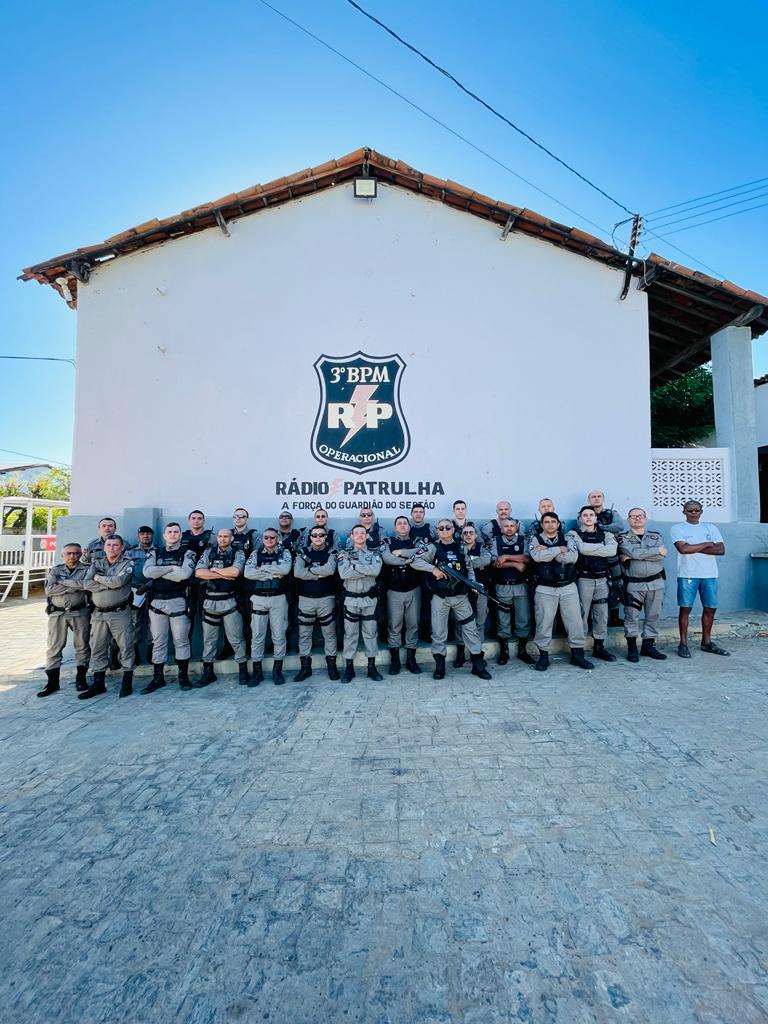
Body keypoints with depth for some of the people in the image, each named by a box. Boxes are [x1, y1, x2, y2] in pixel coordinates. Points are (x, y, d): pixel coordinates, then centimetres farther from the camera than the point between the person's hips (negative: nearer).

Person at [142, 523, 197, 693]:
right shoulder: (155, 552, 10)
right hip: (157, 601, 3)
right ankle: (158, 678, 21)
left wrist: (158, 573, -8)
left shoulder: (188, 553, 1)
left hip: (178, 602, -3)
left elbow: (184, 574, -17)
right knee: (158, 641, 9)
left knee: (181, 640, 3)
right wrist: (172, 567, -12)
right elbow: (147, 572, -8)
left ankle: (183, 676, 15)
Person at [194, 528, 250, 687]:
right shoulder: (208, 552, 8)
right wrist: (224, 575, -11)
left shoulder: (238, 554, 0)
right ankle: (208, 673, 25)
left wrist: (214, 569, -7)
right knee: (208, 639, 12)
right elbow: (198, 572, -7)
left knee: (236, 638, 3)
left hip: (229, 601, -3)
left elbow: (235, 571, -19)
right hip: (210, 601, 3)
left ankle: (243, 671, 16)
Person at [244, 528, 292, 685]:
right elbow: (248, 573, -9)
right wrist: (273, 574, -13)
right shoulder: (255, 553, 8)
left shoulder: (284, 552, 5)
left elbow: (286, 569, -16)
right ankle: (257, 671, 18)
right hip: (258, 598, 1)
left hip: (279, 598, -1)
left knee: (279, 635, 4)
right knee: (257, 635, 6)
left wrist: (262, 568, -11)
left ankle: (277, 669, 18)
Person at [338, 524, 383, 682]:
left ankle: (372, 667, 20)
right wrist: (367, 570, -16)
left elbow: (376, 570, -17)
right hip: (351, 599, -1)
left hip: (369, 599, 1)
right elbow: (343, 573, -17)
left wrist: (354, 565, -15)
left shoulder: (374, 554, 4)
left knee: (370, 633, 8)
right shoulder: (345, 554, 2)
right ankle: (349, 668, 18)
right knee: (350, 634, 6)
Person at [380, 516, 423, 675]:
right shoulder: (388, 542, 5)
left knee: (413, 624, 7)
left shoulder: (417, 542, 8)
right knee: (394, 625, 4)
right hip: (394, 591, -1)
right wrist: (409, 559, -13)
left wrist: (400, 552, -14)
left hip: (413, 590, 1)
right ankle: (394, 660, 17)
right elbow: (387, 558, -15)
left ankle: (411, 659, 19)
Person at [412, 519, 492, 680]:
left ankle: (478, 665, 18)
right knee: (438, 632, 4)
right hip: (440, 597, -2)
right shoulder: (433, 548, -2)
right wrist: (433, 568, -21)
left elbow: (469, 568, 12)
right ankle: (439, 666, 19)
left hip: (461, 596, 2)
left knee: (471, 629, 6)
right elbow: (415, 562, -11)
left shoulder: (462, 547, 7)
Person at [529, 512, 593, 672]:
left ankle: (577, 654, 22)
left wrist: (548, 551, -15)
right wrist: (560, 549, -11)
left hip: (568, 587, 2)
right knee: (544, 622, 2)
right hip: (545, 589, -2)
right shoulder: (535, 539, 2)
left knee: (575, 621, 6)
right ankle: (543, 656, 16)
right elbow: (538, 556, -18)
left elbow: (573, 557, -11)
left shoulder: (567, 539, 7)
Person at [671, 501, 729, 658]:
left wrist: (693, 548, -9)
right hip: (687, 574, -4)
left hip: (710, 574, 4)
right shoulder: (678, 528, 2)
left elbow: (721, 550, 1)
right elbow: (683, 548, -14)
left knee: (710, 608, 9)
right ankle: (683, 643, 6)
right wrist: (707, 544, -4)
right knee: (685, 608, -1)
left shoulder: (711, 527, 13)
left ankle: (706, 642, 23)